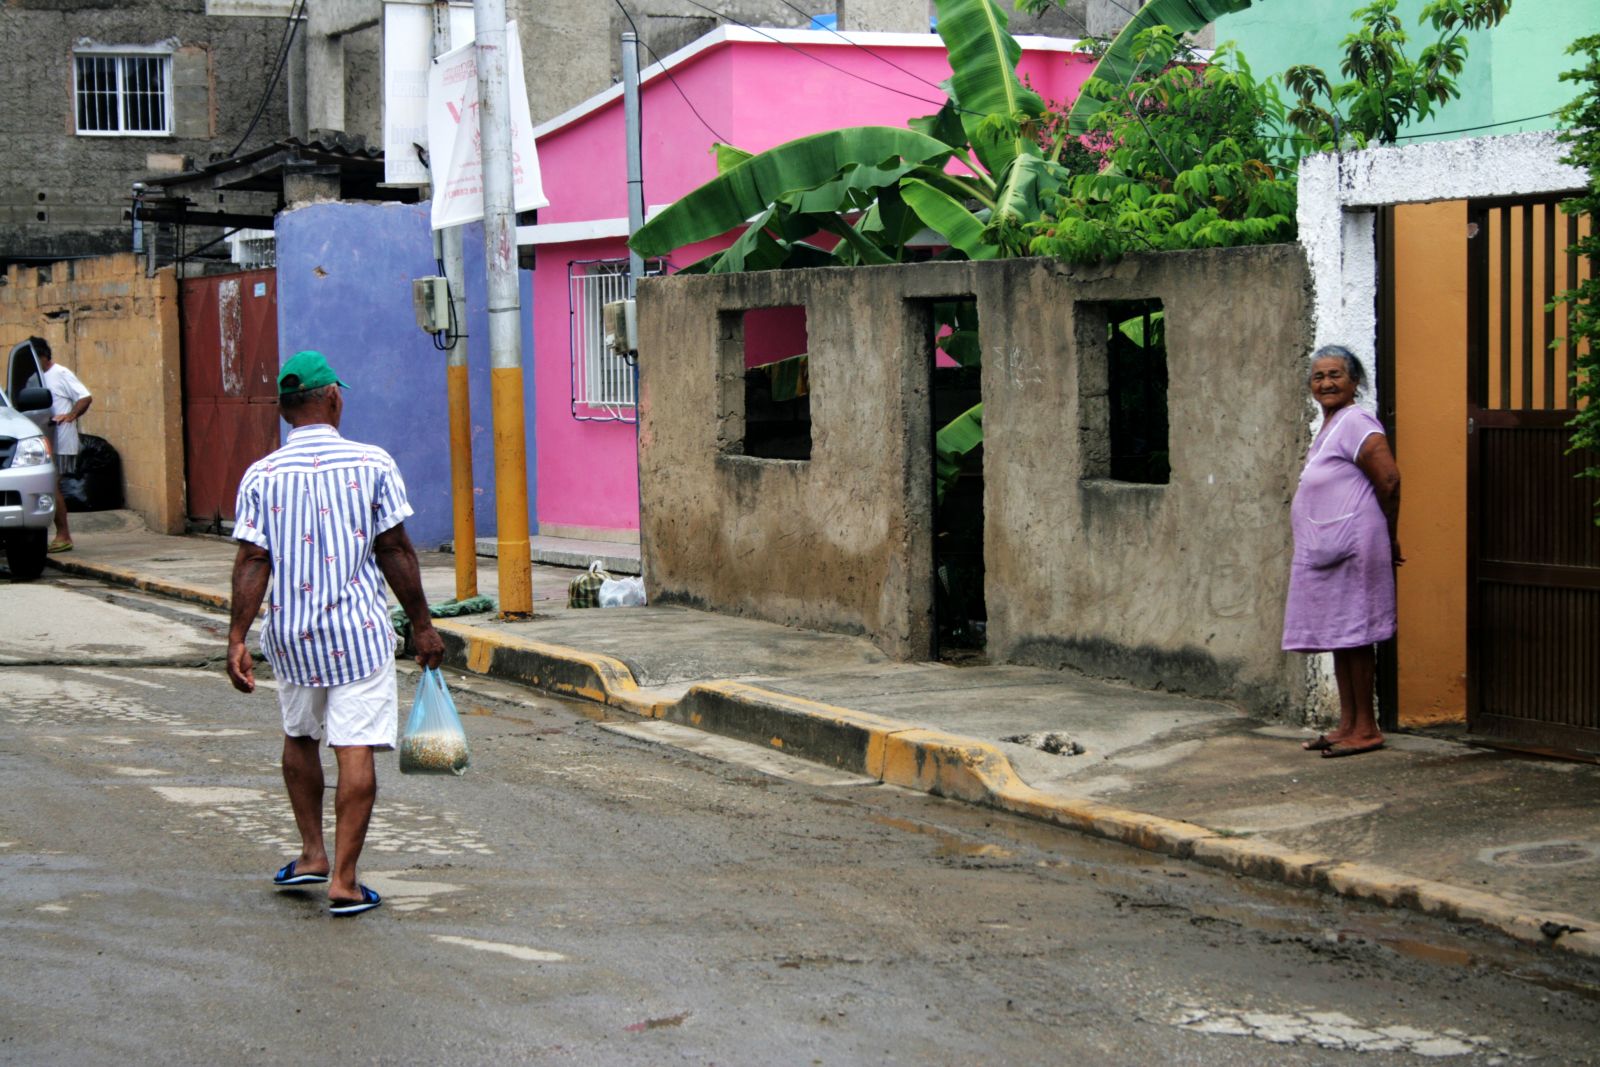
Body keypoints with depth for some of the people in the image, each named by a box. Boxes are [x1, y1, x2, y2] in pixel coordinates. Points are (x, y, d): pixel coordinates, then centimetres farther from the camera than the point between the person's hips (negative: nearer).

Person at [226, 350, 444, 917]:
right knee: (356, 749, -2)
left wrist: (237, 638, -4)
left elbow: (252, 561, -6)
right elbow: (395, 551, -3)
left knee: (299, 737, 23)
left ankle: (312, 854, 30)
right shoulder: (372, 464, -5)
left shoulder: (261, 476, -2)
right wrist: (421, 622, 5)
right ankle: (342, 880, -3)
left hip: (291, 634, 3)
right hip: (358, 630, -3)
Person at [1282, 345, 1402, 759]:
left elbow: (1389, 480, -19)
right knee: (1339, 638, 12)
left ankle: (1366, 728, 0)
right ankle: (1348, 724, 18)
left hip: (1352, 549, -10)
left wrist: (1389, 537, -9)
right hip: (1326, 552, 10)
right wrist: (1386, 539, 19)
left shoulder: (1355, 423, -13)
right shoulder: (1328, 427, 18)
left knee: (1353, 636, -6)